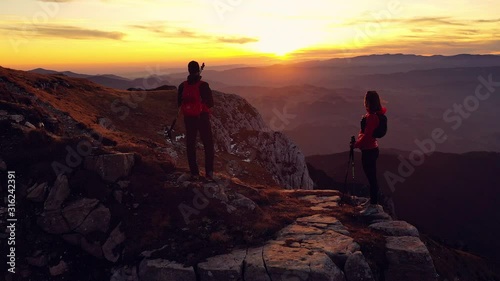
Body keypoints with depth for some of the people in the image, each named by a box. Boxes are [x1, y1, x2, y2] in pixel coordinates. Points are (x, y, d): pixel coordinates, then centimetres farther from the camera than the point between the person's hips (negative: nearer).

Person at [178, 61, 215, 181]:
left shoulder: (182, 86, -3)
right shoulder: (203, 85, -14)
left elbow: (179, 103, 8)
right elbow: (210, 103, -8)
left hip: (189, 119, 3)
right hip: (202, 118, -3)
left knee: (191, 145, 13)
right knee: (208, 145, 7)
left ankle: (194, 172, 13)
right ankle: (209, 172, -2)